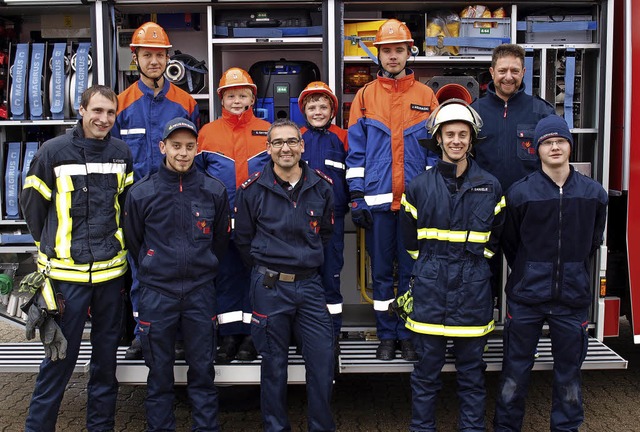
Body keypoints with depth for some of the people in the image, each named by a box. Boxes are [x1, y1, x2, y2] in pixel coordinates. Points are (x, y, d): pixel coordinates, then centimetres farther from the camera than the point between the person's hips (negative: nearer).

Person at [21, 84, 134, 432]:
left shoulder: (122, 153, 4)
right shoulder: (54, 151, -8)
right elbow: (32, 205, 3)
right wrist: (53, 246, 11)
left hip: (111, 270, 4)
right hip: (66, 271, -4)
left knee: (106, 351, 13)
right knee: (61, 354, 3)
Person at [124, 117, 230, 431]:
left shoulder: (215, 191, 0)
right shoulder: (141, 193, -3)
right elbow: (133, 241, 9)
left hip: (201, 292, 1)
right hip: (156, 293, 0)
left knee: (202, 370, 9)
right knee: (159, 372, 10)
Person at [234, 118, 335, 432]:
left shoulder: (322, 186, 2)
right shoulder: (252, 189, -5)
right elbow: (243, 239, 6)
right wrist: (265, 270, 10)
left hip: (310, 284, 2)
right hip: (269, 287, -2)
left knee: (322, 359, 4)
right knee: (274, 364, 8)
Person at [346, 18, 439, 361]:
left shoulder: (426, 97, 6)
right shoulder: (365, 96, 6)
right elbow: (356, 151, 3)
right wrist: (357, 197, -3)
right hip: (377, 200, 0)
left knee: (411, 269, 7)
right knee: (381, 271, 8)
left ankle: (408, 334, 20)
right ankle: (386, 335, 20)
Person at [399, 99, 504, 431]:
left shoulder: (490, 187, 3)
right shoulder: (419, 186, 1)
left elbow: (495, 236, 16)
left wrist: (475, 261, 11)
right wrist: (430, 267, 11)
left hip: (474, 289, 1)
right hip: (430, 289, -1)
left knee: (472, 370, 11)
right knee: (426, 370, 8)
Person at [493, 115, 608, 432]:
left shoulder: (594, 194, 0)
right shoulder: (519, 193, -7)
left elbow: (593, 242, 14)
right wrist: (528, 275, 9)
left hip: (573, 297, 2)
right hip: (526, 297, -2)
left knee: (569, 370, 14)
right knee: (516, 370, 8)